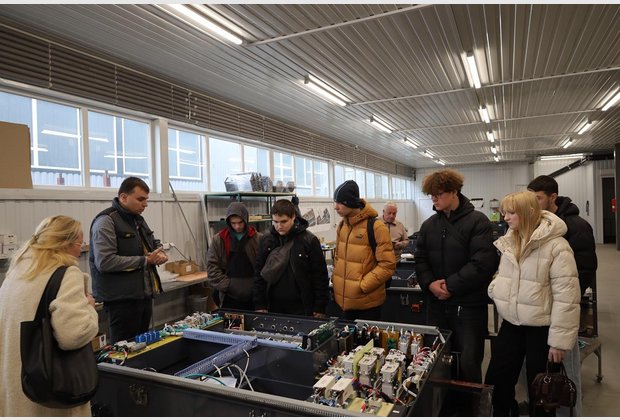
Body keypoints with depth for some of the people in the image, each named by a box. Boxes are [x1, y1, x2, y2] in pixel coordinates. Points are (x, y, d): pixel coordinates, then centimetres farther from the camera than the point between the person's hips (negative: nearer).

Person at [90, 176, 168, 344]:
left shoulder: (138, 219, 15)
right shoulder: (106, 222, -13)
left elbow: (153, 243, 27)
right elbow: (105, 262, -24)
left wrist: (161, 253, 2)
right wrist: (144, 261, -18)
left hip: (145, 294, 9)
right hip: (122, 298, -9)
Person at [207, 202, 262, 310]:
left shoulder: (258, 239, -1)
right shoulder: (219, 239, 2)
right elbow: (211, 266, 1)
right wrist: (227, 285, -7)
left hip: (253, 297, 0)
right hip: (229, 297, 1)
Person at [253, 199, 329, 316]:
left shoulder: (309, 240, -7)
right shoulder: (266, 240, 2)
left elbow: (320, 277, -4)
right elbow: (259, 274, 7)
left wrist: (320, 309, -5)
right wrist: (260, 306, 2)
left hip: (302, 308, -2)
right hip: (274, 307, 3)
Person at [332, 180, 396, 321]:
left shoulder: (375, 227, -16)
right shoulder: (342, 226, 6)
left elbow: (387, 265, -18)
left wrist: (362, 286, -18)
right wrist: (336, 281, 6)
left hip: (367, 302, -6)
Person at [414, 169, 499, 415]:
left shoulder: (477, 222, -9)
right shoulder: (429, 225, 9)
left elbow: (483, 262, -18)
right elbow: (420, 259, 8)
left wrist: (450, 286, -17)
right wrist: (430, 283, -11)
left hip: (468, 305, -5)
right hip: (437, 304, 5)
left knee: (468, 363, 3)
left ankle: (467, 410, 24)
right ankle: (445, 407, 33)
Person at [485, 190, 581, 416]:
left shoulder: (556, 246, -16)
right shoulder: (509, 241, 5)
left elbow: (566, 296, -17)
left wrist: (559, 339, -17)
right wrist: (496, 288, -3)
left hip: (541, 328, -6)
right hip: (511, 324, 6)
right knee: (496, 381, 12)